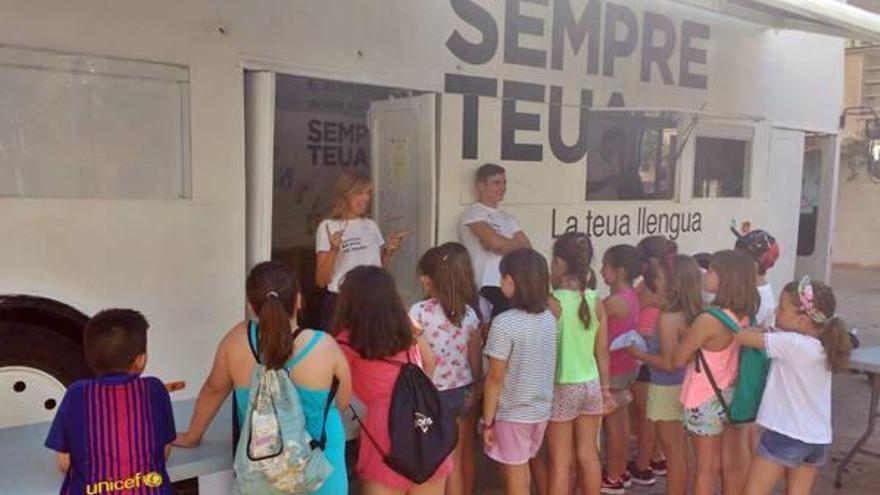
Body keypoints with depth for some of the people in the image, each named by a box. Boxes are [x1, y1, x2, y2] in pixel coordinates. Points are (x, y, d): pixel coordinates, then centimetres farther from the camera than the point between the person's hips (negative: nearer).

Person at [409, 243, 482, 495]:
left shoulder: (420, 311, -15)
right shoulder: (469, 313, -3)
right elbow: (476, 357, 2)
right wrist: (476, 388, 14)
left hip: (436, 395, -4)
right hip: (464, 392, 4)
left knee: (449, 462, 6)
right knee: (465, 455, 19)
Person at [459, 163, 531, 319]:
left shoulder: (507, 218, 24)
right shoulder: (474, 213, 1)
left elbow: (528, 249, 12)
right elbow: (495, 242, -16)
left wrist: (504, 246, -8)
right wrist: (517, 245, 5)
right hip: (489, 289, -7)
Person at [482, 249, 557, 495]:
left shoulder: (504, 323, -21)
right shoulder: (549, 319, -1)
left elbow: (495, 377, -17)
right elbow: (543, 366, 8)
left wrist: (487, 421, -9)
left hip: (512, 413, -6)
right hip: (541, 410, 7)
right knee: (521, 469, 25)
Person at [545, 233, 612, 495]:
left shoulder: (553, 303, -17)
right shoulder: (596, 302, -2)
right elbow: (602, 350, 4)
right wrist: (605, 386, 15)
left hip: (563, 387, -5)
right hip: (591, 385, 5)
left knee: (560, 461, 7)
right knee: (588, 455, 17)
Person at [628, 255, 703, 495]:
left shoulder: (668, 317, -24)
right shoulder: (690, 313, 0)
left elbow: (668, 363, -25)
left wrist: (638, 354, -14)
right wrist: (647, 342, 10)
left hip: (666, 390, -8)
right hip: (680, 387, 8)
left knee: (673, 451, 5)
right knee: (679, 449, 20)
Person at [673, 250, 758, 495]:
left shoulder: (708, 320, -26)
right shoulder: (744, 315, -3)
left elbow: (677, 360, -16)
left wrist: (687, 334, -1)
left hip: (706, 401, -6)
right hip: (732, 396, 7)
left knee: (706, 468, 8)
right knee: (732, 465, 16)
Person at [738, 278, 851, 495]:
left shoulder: (792, 343, -20)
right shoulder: (821, 344, 4)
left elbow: (740, 336, -17)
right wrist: (766, 332, -1)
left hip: (786, 434, -7)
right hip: (817, 438, 8)